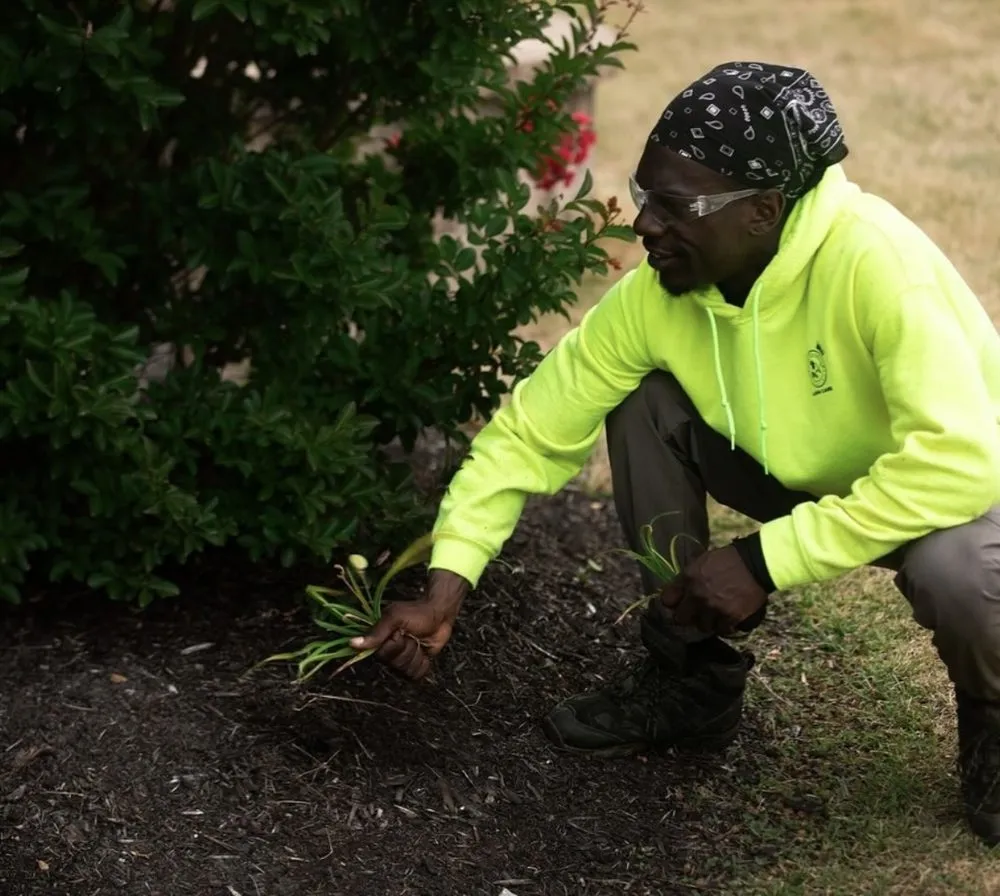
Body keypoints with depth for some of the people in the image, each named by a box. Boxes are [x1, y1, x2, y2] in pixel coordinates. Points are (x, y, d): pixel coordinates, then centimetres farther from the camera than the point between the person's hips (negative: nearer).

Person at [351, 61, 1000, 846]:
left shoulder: (875, 262, -35)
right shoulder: (657, 294, -18)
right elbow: (532, 428, -12)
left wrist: (763, 560, -36)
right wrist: (444, 593, -21)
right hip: (810, 477, 5)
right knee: (646, 403, -12)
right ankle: (691, 677, 4)